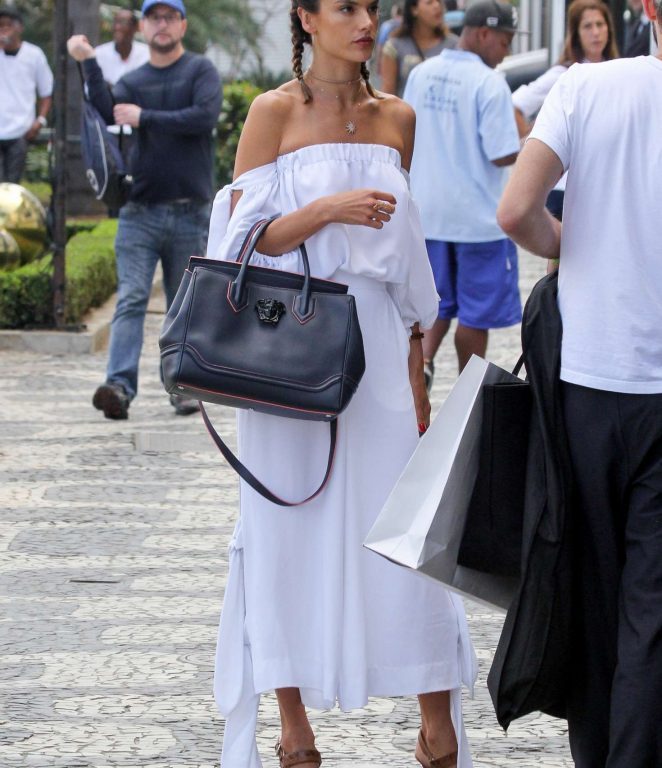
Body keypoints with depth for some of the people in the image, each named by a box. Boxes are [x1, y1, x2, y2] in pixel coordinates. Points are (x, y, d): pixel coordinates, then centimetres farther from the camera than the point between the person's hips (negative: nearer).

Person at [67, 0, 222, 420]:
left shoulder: (201, 70, 3)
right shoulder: (133, 81, 12)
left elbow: (205, 117, -15)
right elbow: (108, 114, -7)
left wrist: (145, 118, -10)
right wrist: (89, 63, -13)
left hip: (190, 214, -2)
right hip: (140, 211, 2)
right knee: (131, 299, -11)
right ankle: (120, 386, -21)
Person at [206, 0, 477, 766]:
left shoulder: (397, 119, 9)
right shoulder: (274, 113, -3)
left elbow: (403, 252, 14)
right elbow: (243, 240, -6)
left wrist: (415, 370, 12)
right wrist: (328, 209, -21)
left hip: (375, 341, 3)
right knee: (293, 526, 3)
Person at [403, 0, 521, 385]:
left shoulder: (421, 74, 3)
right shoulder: (489, 83, -17)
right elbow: (503, 155, -18)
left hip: (429, 211, 6)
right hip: (478, 216, -5)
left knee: (438, 300, 17)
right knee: (477, 310, 9)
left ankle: (422, 358, -7)